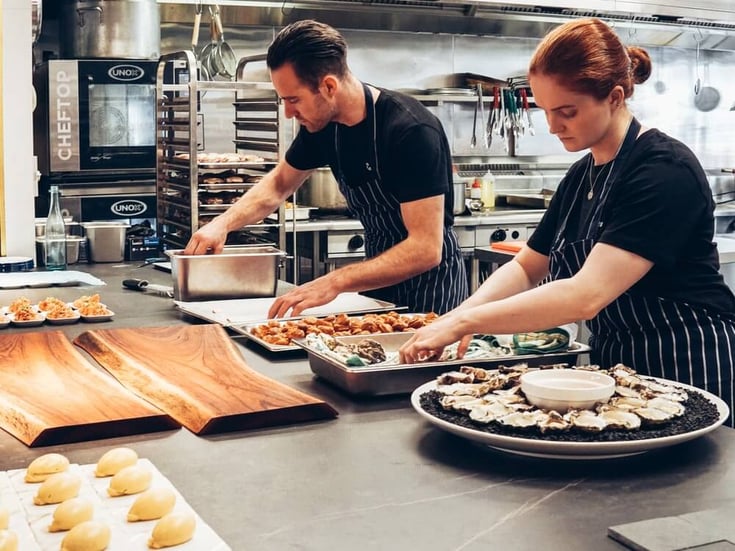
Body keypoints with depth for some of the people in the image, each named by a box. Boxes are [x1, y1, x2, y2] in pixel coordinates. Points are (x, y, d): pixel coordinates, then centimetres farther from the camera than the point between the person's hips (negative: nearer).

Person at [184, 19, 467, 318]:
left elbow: (426, 249, -31)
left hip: (429, 277, -6)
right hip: (380, 273, 6)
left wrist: (335, 282, -38)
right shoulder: (321, 125, -6)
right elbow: (279, 183, 12)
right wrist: (223, 222, -5)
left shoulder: (411, 130, -28)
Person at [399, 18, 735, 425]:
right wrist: (462, 313, -10)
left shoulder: (666, 172, -21)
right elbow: (526, 268, 9)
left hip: (688, 375, -7)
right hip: (615, 367, 7)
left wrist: (464, 322, -27)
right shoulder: (581, 176, 5)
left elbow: (586, 295, -30)